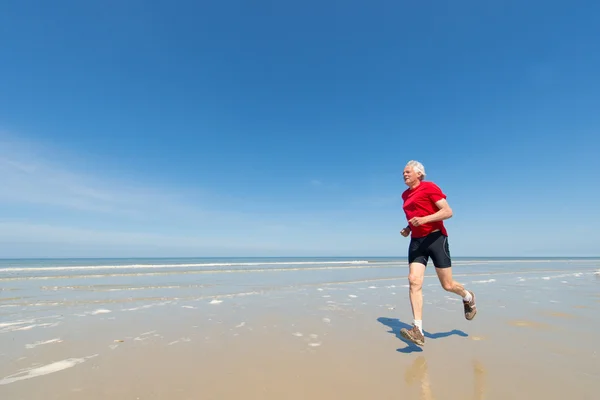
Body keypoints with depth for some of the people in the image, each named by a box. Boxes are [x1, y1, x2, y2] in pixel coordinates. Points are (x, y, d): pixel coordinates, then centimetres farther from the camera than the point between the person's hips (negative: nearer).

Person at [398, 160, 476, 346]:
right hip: (416, 241, 6)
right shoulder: (406, 195, 16)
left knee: (448, 285, 3)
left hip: (435, 238, -6)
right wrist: (408, 228, 11)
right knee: (414, 281, -12)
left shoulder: (429, 187, -5)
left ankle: (468, 298, 39)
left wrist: (424, 219, -26)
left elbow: (448, 211, -12)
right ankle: (418, 331, -13)